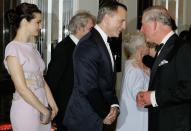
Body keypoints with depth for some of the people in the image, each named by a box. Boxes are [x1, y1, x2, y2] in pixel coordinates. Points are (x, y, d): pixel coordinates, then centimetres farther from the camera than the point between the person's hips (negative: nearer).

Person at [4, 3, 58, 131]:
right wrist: (45, 110, -12)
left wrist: (52, 104, 0)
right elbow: (22, 88, -17)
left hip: (42, 105, 7)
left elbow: (41, 79, 11)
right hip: (26, 109, -7)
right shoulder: (13, 48, -13)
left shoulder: (32, 46, 11)